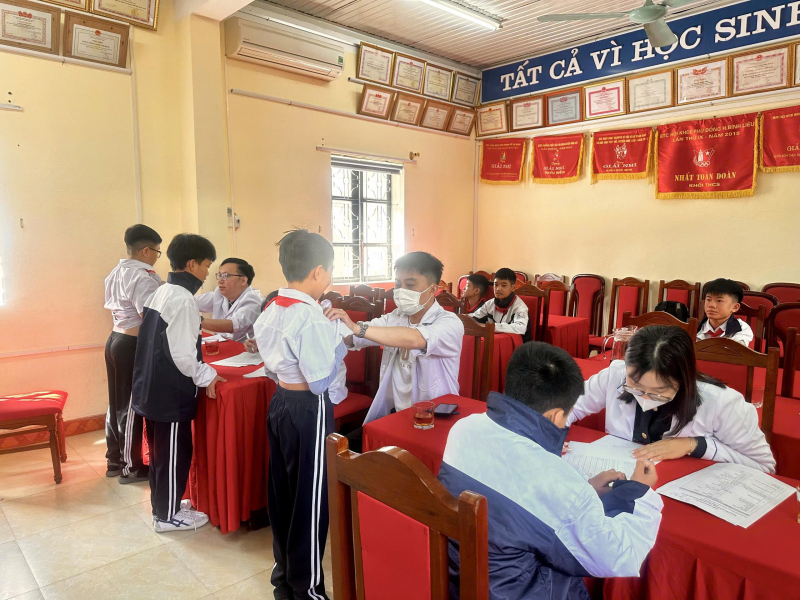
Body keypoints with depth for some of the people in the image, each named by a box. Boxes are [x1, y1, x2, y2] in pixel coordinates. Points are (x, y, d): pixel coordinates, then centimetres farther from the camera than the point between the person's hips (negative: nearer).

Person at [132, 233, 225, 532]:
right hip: (170, 393, -10)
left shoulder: (160, 293, 9)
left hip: (151, 388, 10)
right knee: (175, 452, 5)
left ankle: (162, 504, 36)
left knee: (160, 449, 21)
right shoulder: (183, 298, -21)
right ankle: (168, 515, 19)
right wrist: (206, 376, -11)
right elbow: (181, 354, -25)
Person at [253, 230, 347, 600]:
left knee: (282, 490, 20)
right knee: (310, 499, 6)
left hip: (279, 403, 9)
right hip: (309, 411, -9)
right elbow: (320, 381, -20)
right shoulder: (311, 317, -22)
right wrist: (340, 343, -7)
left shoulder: (271, 310, 4)